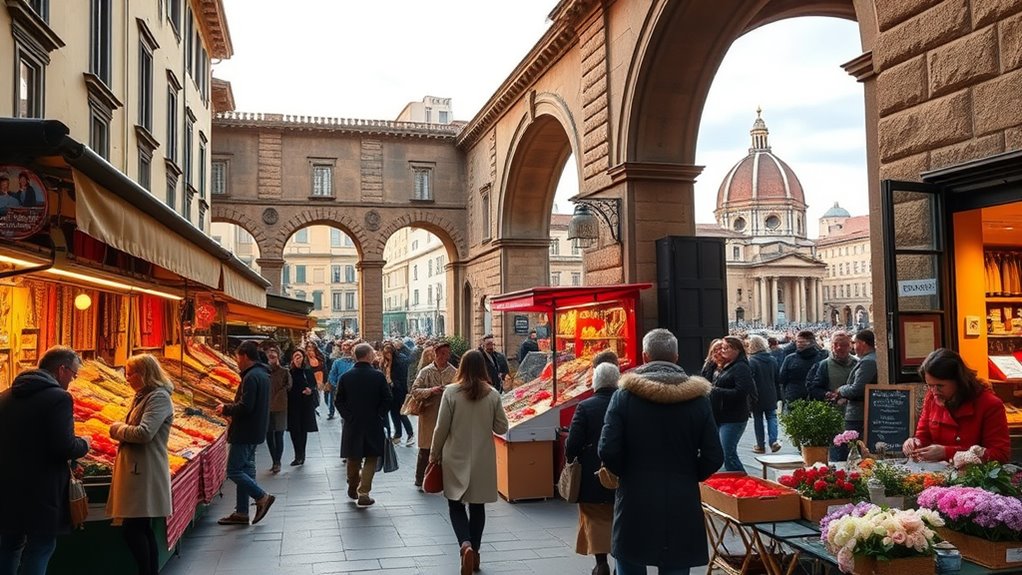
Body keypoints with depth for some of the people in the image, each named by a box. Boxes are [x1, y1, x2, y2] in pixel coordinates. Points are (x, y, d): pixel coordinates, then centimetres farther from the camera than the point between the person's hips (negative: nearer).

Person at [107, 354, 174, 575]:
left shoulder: (159, 397, -14)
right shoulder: (142, 396, 18)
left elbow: (144, 433, -23)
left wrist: (118, 428, -7)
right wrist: (120, 429, 3)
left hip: (145, 473, -10)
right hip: (137, 470, 10)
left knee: (133, 529, -8)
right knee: (143, 529, 12)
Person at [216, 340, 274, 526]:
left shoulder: (251, 377, -18)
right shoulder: (263, 374, 14)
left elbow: (245, 407, -24)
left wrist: (226, 409, -8)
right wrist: (229, 408, 14)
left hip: (245, 432, -10)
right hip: (255, 432, 10)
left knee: (233, 470, -4)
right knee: (245, 470, 13)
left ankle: (262, 497, -1)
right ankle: (241, 512, 17)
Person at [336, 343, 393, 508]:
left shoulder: (345, 376, -5)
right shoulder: (378, 376, -11)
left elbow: (338, 401, -3)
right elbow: (388, 399, -9)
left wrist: (347, 415, 7)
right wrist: (379, 415, 4)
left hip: (352, 424, 2)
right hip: (373, 424, -2)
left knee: (353, 458, 17)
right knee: (370, 459, 7)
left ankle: (352, 489, 32)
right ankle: (363, 493, -1)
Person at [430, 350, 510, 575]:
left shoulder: (451, 392, -12)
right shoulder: (493, 395, -6)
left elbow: (441, 428, -8)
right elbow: (502, 427, 0)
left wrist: (435, 454, 6)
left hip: (456, 458, -2)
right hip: (483, 460, 2)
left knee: (456, 504, 9)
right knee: (478, 505, 15)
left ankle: (466, 545, -13)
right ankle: (475, 552, 23)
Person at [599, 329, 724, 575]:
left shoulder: (624, 395, -7)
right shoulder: (698, 398, -2)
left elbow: (608, 451, -11)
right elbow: (713, 457, -3)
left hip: (635, 504, -1)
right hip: (682, 507, 1)